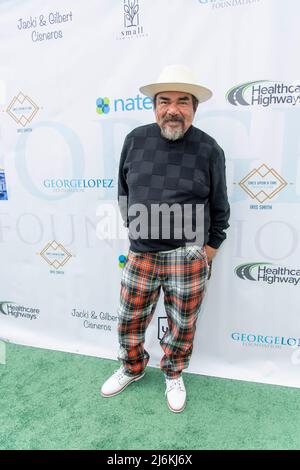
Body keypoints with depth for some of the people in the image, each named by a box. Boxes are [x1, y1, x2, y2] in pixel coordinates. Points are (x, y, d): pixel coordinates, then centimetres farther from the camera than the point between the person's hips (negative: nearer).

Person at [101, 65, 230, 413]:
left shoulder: (209, 150, -6)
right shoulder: (135, 140, 0)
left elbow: (219, 210, 1)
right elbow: (123, 190, 12)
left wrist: (206, 253, 1)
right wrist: (134, 228, 10)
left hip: (187, 258, -2)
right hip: (140, 254, 3)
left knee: (182, 326, 14)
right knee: (129, 321, 16)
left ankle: (173, 376, 43)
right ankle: (132, 369, 46)